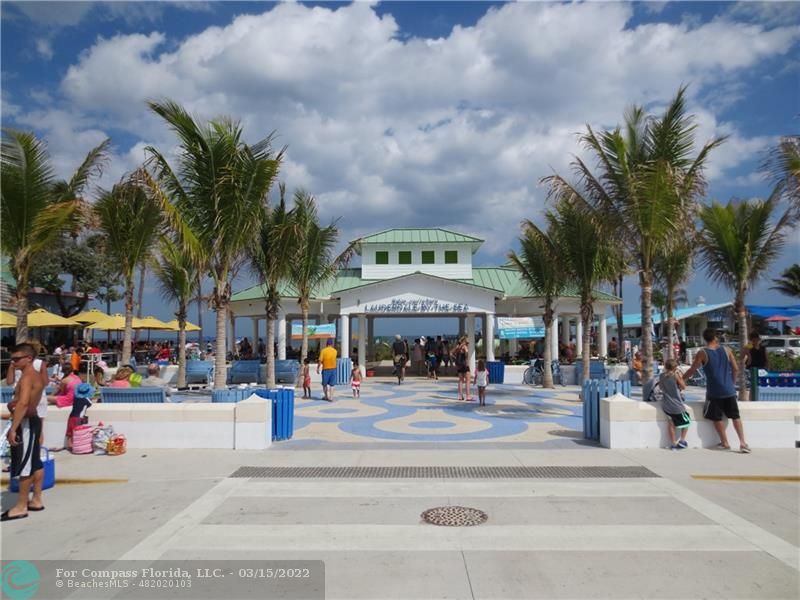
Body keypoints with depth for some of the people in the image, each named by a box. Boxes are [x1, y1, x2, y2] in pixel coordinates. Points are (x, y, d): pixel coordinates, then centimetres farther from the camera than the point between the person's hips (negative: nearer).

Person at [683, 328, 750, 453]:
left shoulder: (702, 353, -7)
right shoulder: (726, 350, 1)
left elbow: (692, 370, -3)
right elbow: (736, 369, 4)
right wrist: (732, 382, 19)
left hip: (714, 391, -3)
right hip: (729, 390, 3)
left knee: (717, 418, 10)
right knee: (735, 416, 13)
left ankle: (725, 443, 16)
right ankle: (743, 443, 8)